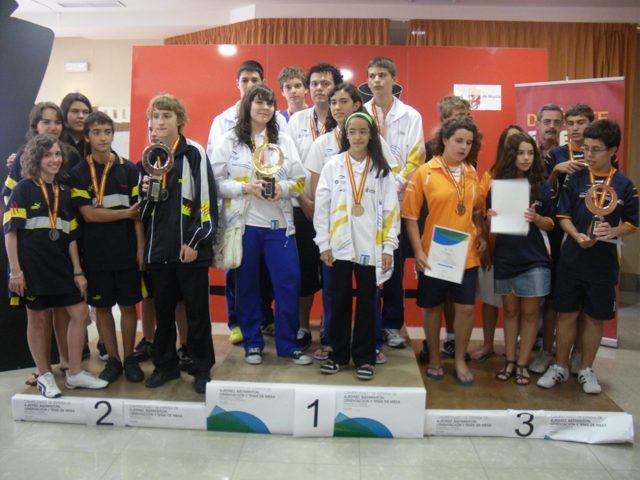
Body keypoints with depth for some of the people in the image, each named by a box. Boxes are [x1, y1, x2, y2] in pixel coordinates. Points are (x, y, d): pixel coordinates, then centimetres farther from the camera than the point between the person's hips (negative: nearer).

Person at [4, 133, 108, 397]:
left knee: (79, 312, 1)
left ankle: (75, 374, 13)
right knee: (38, 318, 5)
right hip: (32, 266, -5)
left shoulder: (63, 191, 13)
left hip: (61, 266, 5)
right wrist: (15, 270, -14)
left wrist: (78, 271, 8)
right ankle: (44, 376, 20)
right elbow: (10, 230, -8)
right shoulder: (24, 189, -3)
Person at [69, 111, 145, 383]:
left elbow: (138, 213, -1)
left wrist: (141, 248, -7)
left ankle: (129, 358, 21)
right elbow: (88, 214, -8)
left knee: (128, 305, 6)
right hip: (95, 252, 1)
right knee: (101, 307, 8)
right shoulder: (78, 174, 1)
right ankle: (112, 360, 22)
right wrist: (126, 213, -9)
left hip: (126, 251, 0)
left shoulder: (129, 169, 2)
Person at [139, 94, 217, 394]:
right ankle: (165, 365, 27)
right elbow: (143, 208, 18)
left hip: (191, 248, -5)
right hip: (158, 248, 5)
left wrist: (195, 241, -13)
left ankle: (202, 367, 18)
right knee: (163, 310, 13)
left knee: (197, 310, 4)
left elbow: (206, 200, -10)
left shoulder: (194, 153, -5)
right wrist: (147, 192, -4)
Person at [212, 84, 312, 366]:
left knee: (289, 282, -2)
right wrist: (245, 187, -16)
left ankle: (288, 344, 14)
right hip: (243, 223, -2)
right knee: (247, 284, 7)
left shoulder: (284, 140, 11)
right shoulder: (229, 140, 3)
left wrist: (282, 188, -12)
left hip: (279, 223, 2)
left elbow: (300, 181, 8)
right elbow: (215, 181, -2)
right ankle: (252, 343, 23)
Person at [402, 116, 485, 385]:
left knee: (466, 307, 7)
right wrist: (418, 251, -13)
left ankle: (460, 360, 26)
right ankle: (434, 359, 29)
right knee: (432, 307, 11)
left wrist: (480, 235, 2)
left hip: (466, 255, 4)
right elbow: (410, 216, -8)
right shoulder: (425, 173, -7)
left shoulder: (471, 173, 6)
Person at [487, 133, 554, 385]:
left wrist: (537, 218, -18)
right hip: (505, 257, 1)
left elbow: (550, 225, 2)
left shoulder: (541, 187, 0)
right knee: (510, 310, 11)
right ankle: (510, 360, 21)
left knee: (529, 312, 5)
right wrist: (490, 217, -16)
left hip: (533, 258, -1)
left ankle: (522, 363, 16)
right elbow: (489, 222, 7)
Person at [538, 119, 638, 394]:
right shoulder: (575, 180, 0)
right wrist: (578, 236, -18)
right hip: (572, 258, 0)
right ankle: (560, 367, 23)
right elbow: (564, 217, 0)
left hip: (604, 261, 0)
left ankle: (586, 370, 26)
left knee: (595, 318, 10)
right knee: (566, 314, 8)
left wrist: (612, 232, -17)